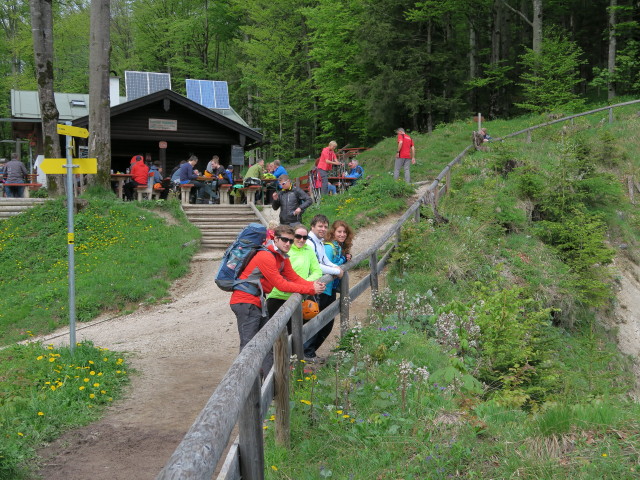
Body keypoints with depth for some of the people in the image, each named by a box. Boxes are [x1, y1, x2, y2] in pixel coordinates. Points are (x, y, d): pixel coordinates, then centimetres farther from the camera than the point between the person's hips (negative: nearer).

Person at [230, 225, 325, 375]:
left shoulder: (283, 258, 11)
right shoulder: (266, 257, -20)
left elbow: (294, 278, 6)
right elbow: (281, 285, -21)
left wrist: (313, 285, -12)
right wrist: (310, 289, -19)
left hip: (258, 303, 10)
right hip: (245, 302, -10)